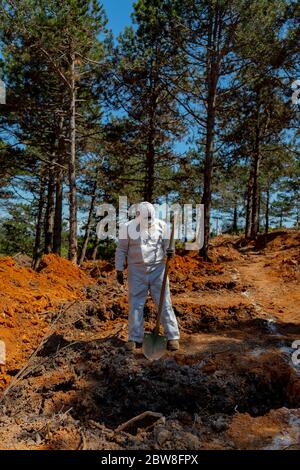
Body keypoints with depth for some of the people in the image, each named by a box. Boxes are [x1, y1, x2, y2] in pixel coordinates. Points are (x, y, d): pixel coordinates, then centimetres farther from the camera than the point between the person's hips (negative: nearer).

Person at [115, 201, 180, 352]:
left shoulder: (161, 225, -1)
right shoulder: (128, 227, -2)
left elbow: (167, 246, 3)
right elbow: (121, 250, 3)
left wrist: (169, 252, -21)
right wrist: (119, 270, -1)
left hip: (158, 269, 0)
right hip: (137, 270, 1)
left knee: (164, 303, 0)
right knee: (135, 304, 4)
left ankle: (172, 337, 9)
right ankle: (135, 339, 15)